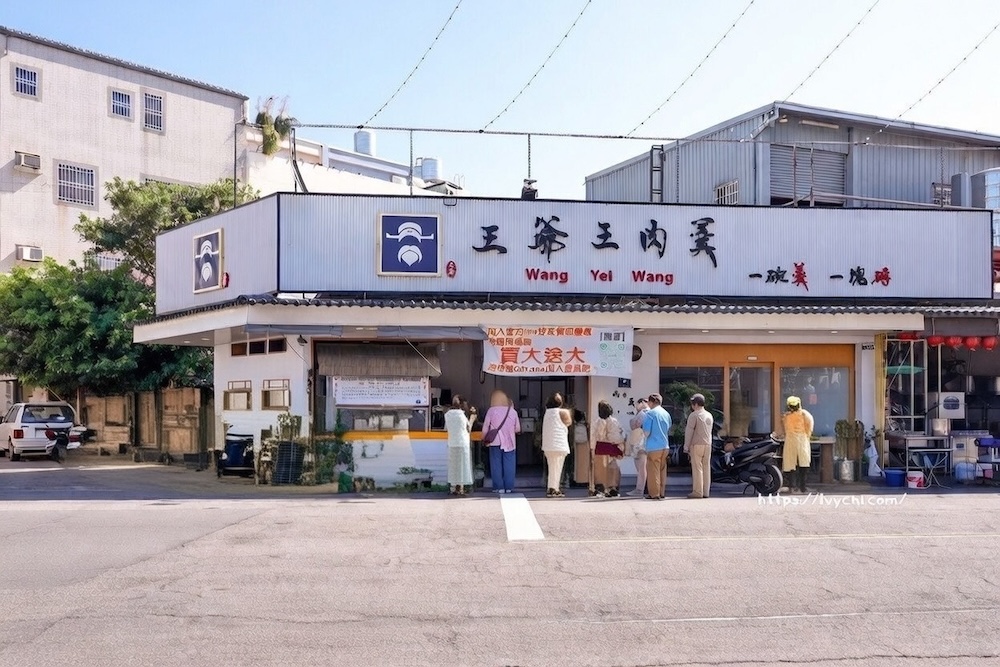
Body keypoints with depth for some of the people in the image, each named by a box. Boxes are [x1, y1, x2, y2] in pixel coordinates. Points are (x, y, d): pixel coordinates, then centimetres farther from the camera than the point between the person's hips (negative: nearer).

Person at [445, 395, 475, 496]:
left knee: (453, 466, 11)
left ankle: (453, 488, 11)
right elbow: (469, 429, -3)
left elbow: (446, 428, 10)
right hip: (463, 444, -4)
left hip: (451, 444, 4)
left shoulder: (447, 414, 0)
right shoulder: (462, 415, -11)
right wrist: (472, 418, 13)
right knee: (462, 466, 4)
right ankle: (461, 488, 4)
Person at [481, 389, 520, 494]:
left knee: (496, 465, 5)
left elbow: (485, 428, -3)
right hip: (510, 442, 1)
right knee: (509, 465, 6)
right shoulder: (512, 411, -1)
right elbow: (517, 429, 5)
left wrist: (484, 440, 13)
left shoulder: (491, 411, -6)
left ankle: (499, 487, 3)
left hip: (495, 442, -1)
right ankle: (509, 487, 5)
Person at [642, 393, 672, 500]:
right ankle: (661, 493, 18)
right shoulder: (666, 414, 9)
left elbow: (646, 432, -14)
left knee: (653, 471, 0)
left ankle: (654, 494, 0)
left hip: (654, 447, -6)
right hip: (665, 446, 6)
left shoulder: (650, 413, -11)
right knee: (662, 470, 14)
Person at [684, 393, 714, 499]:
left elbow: (689, 432, -10)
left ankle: (698, 491, -7)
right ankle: (706, 492, 9)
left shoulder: (694, 415, -9)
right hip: (708, 445, 7)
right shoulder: (709, 415, 13)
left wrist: (686, 446, -7)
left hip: (696, 445, -6)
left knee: (697, 468, -5)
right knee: (706, 467, 7)